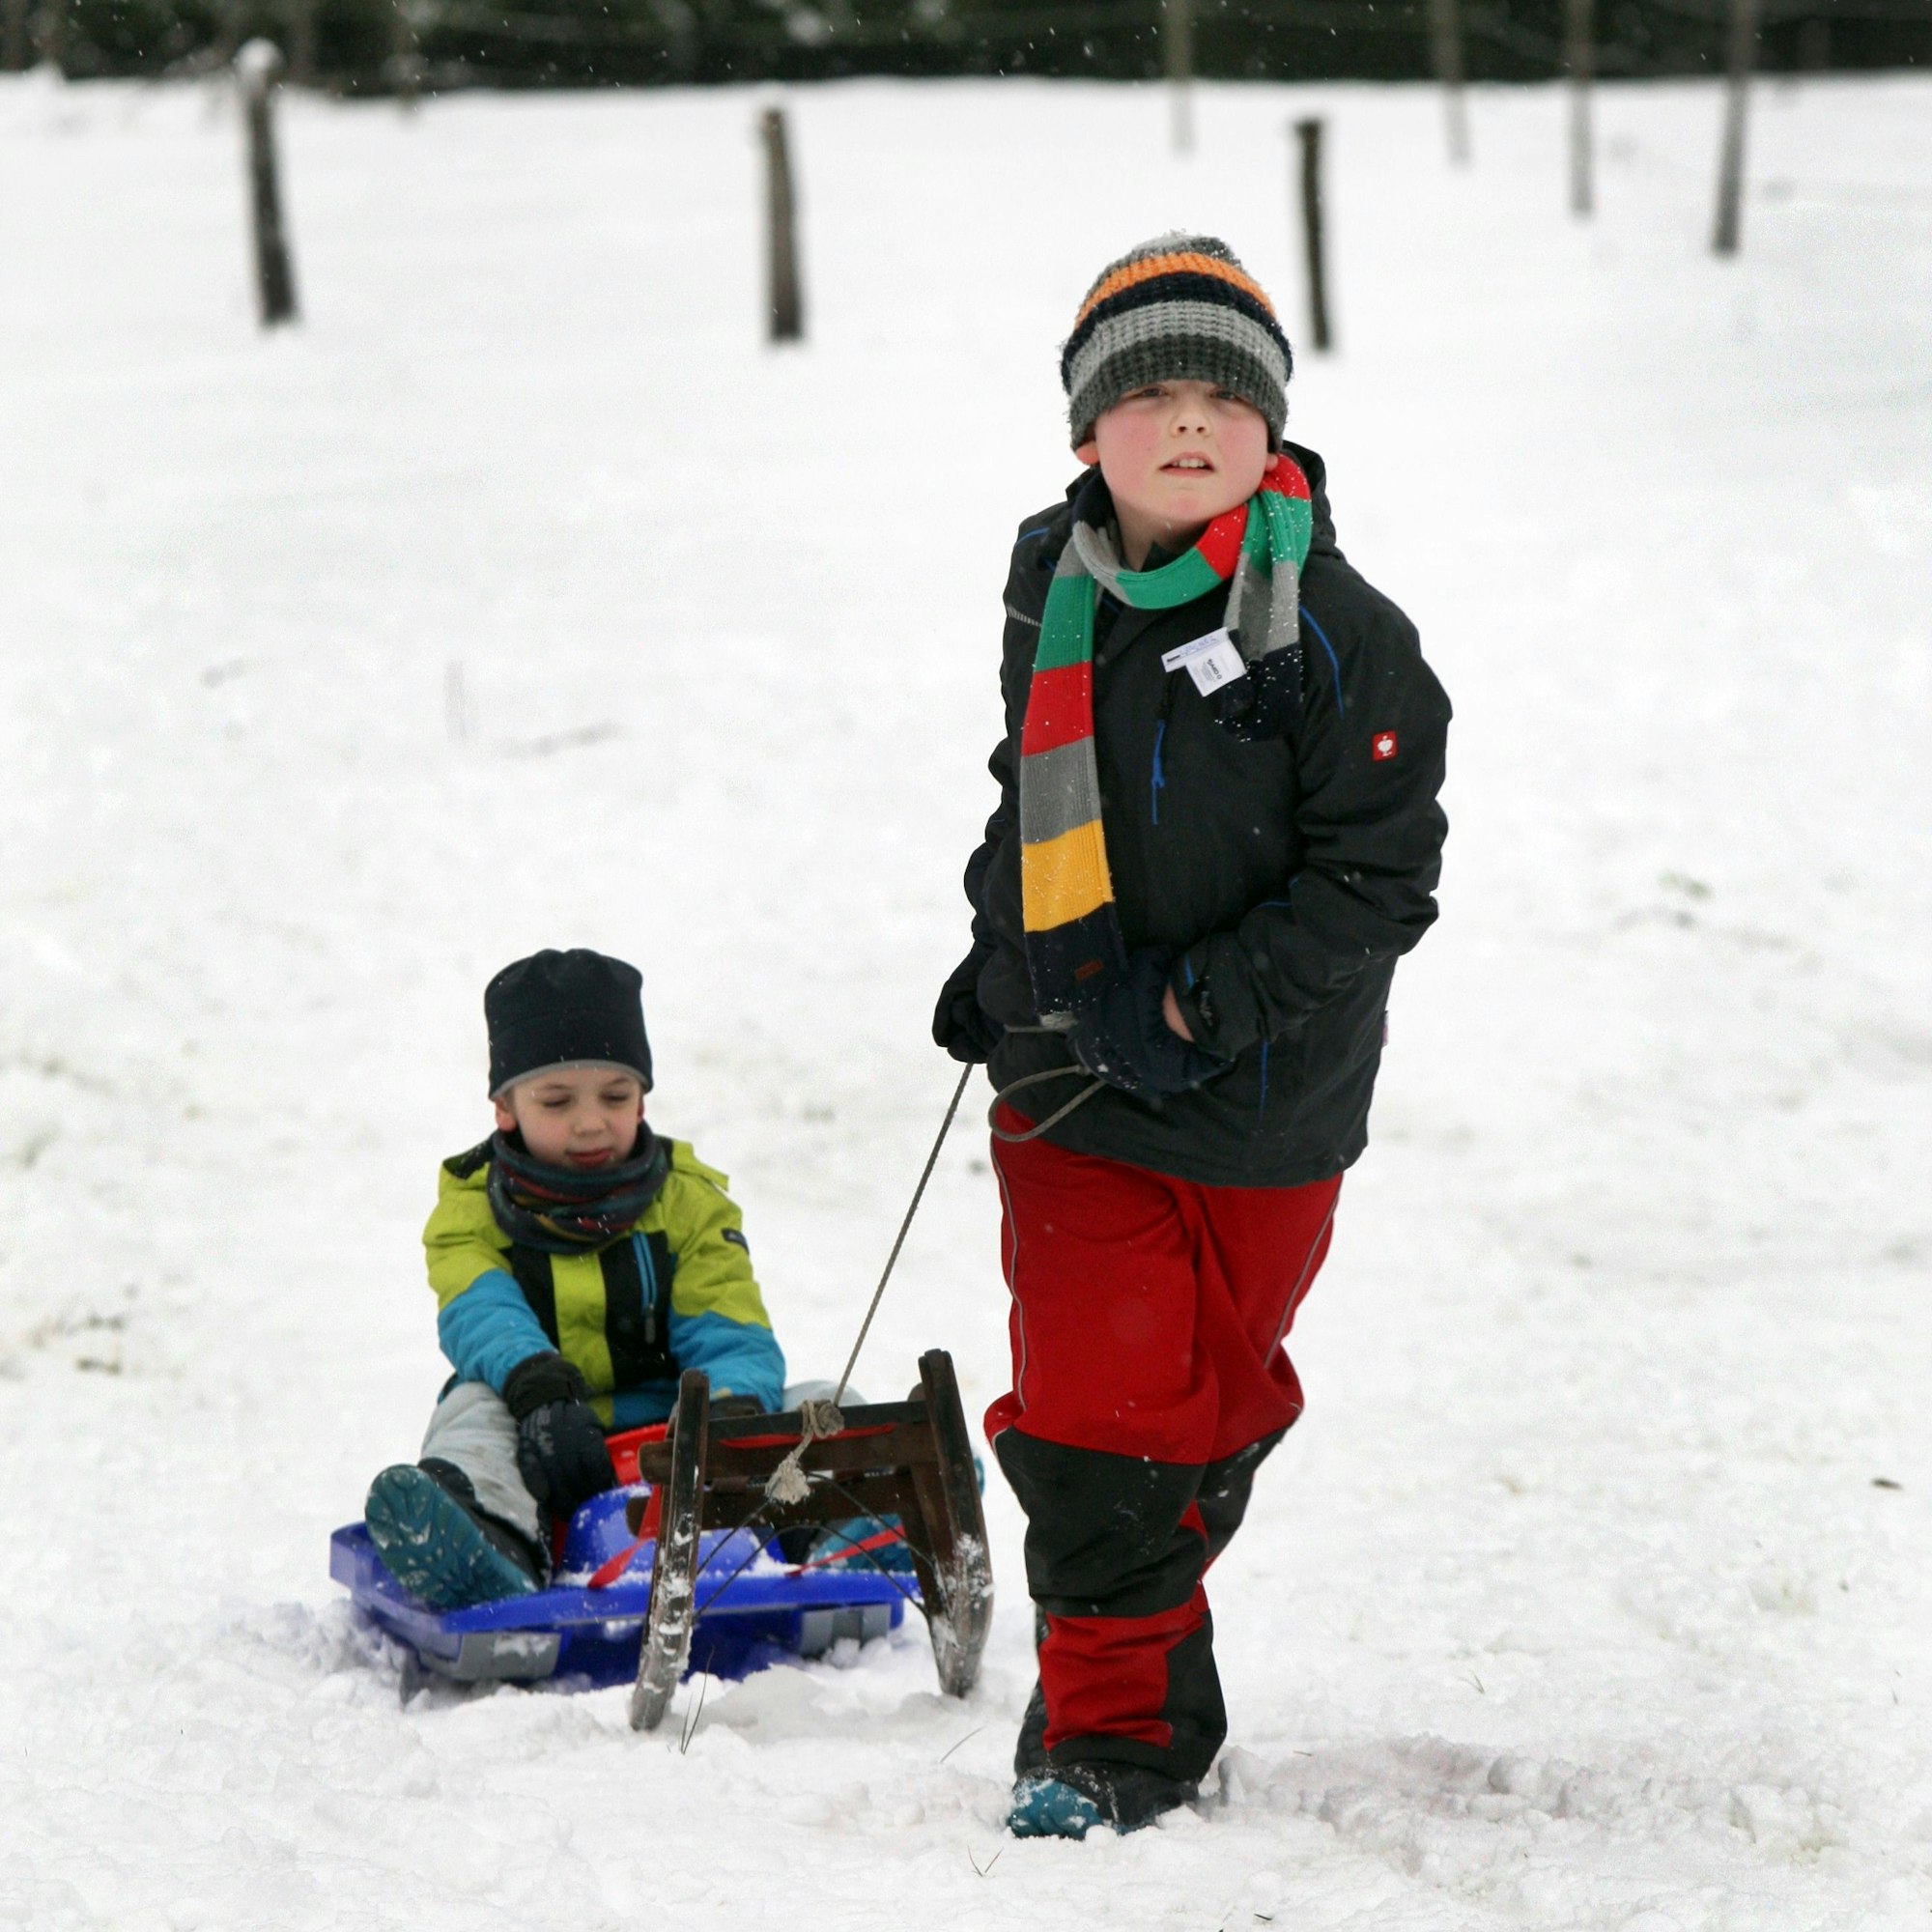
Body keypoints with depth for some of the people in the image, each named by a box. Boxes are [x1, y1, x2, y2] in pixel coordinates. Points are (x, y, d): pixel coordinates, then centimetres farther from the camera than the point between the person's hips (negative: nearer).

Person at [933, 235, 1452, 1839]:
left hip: (1263, 1105, -3)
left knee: (1211, 1405, 9)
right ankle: (1115, 1729, 11)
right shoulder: (1058, 598, 4)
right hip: (1070, 1092, 3)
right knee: (1092, 1410, -2)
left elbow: (1378, 882, -15)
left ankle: (1139, 1615, 30)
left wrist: (1200, 1006, -20)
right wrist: (999, 958, 14)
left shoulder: (1337, 635, -14)